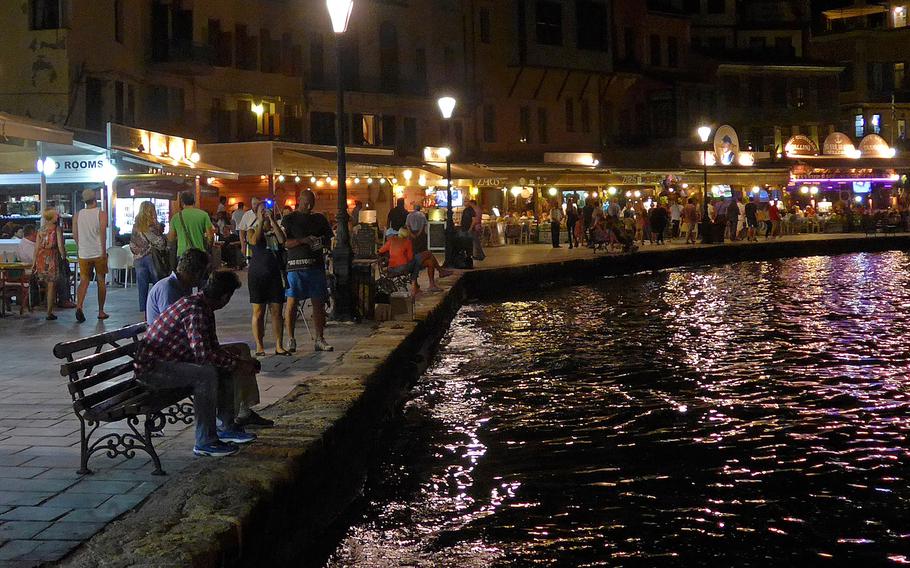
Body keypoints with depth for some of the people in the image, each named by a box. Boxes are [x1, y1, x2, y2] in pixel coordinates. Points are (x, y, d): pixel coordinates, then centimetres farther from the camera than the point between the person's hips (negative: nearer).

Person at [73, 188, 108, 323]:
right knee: (101, 281, 9)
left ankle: (79, 307, -21)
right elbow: (103, 232, -14)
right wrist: (104, 251, -12)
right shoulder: (101, 213, -4)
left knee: (84, 281, 2)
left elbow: (75, 235, 7)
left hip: (83, 254, 2)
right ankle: (101, 311, 14)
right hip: (99, 253, -2)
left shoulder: (78, 215, 6)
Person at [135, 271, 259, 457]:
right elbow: (202, 354, -32)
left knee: (225, 368, 7)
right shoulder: (195, 310, -24)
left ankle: (227, 427, 15)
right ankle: (205, 442, -22)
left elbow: (214, 348, 14)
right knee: (206, 374, -29)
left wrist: (241, 359, 0)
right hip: (151, 369, -10)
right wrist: (236, 364, -22)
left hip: (170, 363, 10)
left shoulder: (205, 308, 8)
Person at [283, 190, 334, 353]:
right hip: (296, 265, -4)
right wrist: (303, 241, -17)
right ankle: (290, 340, 1)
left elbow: (329, 237, 20)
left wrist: (321, 242, -2)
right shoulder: (289, 219, 3)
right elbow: (283, 242, -6)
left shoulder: (320, 219, 16)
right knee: (292, 301, -5)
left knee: (318, 302, 4)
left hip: (316, 264, 4)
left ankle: (319, 339, 10)